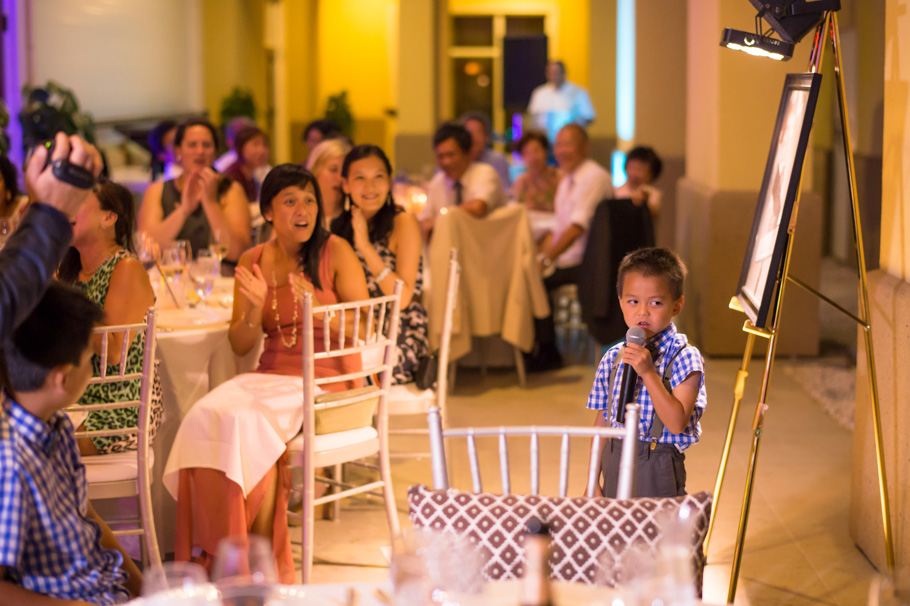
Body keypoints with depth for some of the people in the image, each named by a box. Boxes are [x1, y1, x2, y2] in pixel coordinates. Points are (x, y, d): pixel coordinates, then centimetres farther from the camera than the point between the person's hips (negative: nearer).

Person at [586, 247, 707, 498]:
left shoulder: (685, 357, -9)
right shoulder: (614, 357, 6)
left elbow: (677, 423, -19)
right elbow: (602, 421, 10)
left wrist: (648, 372, -23)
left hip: (656, 468, -4)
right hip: (613, 463, 4)